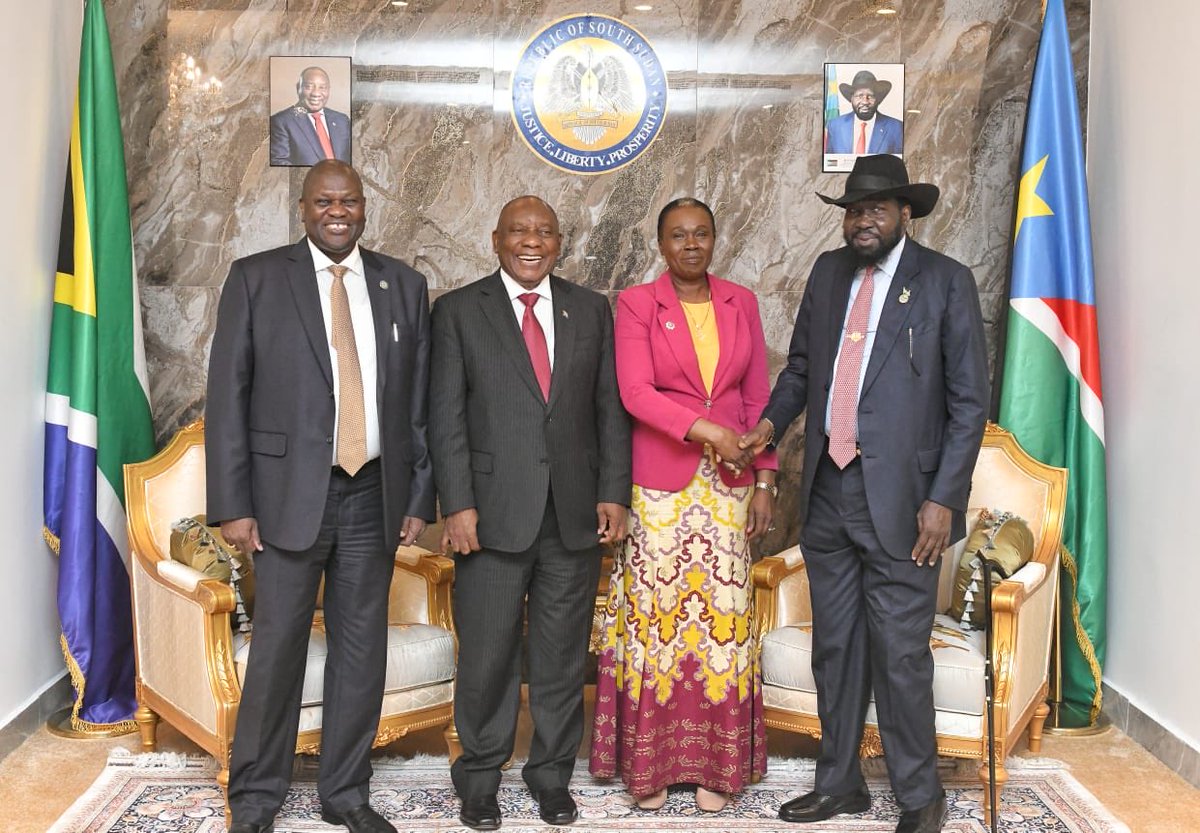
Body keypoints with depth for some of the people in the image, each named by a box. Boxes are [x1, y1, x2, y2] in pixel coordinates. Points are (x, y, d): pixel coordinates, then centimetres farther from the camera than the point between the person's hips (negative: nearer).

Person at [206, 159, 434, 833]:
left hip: (375, 495, 3)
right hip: (290, 493, -2)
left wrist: (419, 497, 4)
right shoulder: (256, 278, 1)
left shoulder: (404, 285, 9)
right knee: (278, 645, 3)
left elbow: (419, 401, 9)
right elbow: (227, 395, -2)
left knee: (362, 648, 9)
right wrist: (232, 504, -7)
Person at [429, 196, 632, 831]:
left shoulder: (591, 310, 10)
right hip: (493, 513, -2)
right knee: (487, 656, 5)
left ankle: (552, 777, 26)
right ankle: (479, 779, 24)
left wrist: (613, 493, 0)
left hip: (575, 513, 2)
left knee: (563, 657, 10)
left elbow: (610, 408, 9)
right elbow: (447, 415, -2)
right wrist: (457, 505, -9)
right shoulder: (458, 310, 3)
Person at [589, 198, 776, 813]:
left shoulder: (740, 302, 9)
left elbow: (758, 396, 9)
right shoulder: (636, 304, -1)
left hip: (728, 486, 3)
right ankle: (650, 762, 15)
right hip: (660, 485, -2)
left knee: (722, 616, 5)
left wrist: (764, 481, 4)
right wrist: (704, 428, -24)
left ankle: (715, 764, 17)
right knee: (656, 617, 2)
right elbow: (635, 391, -12)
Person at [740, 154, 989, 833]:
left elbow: (970, 400, -6)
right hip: (828, 492, 5)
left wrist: (943, 498, -12)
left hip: (900, 498, -5)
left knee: (901, 654, 1)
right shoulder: (830, 272, 11)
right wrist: (771, 422, 3)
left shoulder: (946, 281, -4)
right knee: (835, 648, 15)